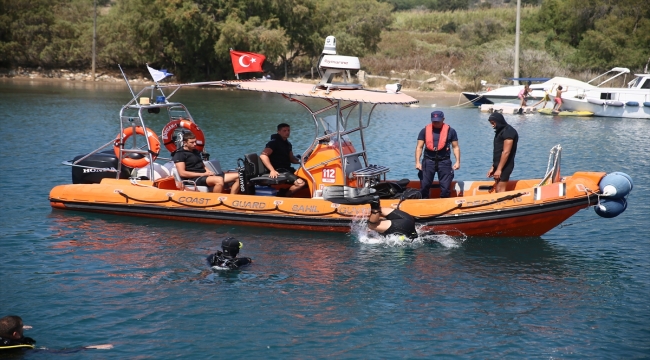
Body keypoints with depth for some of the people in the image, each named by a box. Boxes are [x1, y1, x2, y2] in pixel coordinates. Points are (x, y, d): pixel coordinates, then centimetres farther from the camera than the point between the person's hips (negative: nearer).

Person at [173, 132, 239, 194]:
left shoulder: (196, 152, 24)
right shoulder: (180, 154, -3)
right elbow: (182, 173, -13)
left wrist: (208, 172, 2)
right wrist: (203, 174, -14)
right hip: (193, 179, -9)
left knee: (238, 177, -6)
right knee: (219, 180, -39)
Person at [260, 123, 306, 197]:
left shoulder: (288, 144, 19)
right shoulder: (274, 143, -8)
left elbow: (291, 158, 24)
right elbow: (263, 155, -21)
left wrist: (301, 161, 2)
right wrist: (272, 170, -29)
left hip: (287, 169, 9)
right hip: (279, 171, -9)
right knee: (300, 182, -24)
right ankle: (282, 196, -10)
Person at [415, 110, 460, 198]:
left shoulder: (450, 131, 3)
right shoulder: (425, 131, 5)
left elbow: (456, 147, 5)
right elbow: (419, 147, 3)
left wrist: (458, 161, -6)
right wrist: (417, 162, -8)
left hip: (444, 161, -1)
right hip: (428, 161, 1)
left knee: (445, 188, 1)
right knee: (424, 186, 2)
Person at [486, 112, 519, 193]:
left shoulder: (508, 131, -14)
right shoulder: (500, 131, 17)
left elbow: (506, 152, -20)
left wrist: (499, 169, -21)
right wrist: (493, 167, 16)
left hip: (505, 166, -10)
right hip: (499, 165, 10)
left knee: (500, 190, -10)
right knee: (497, 189, 10)